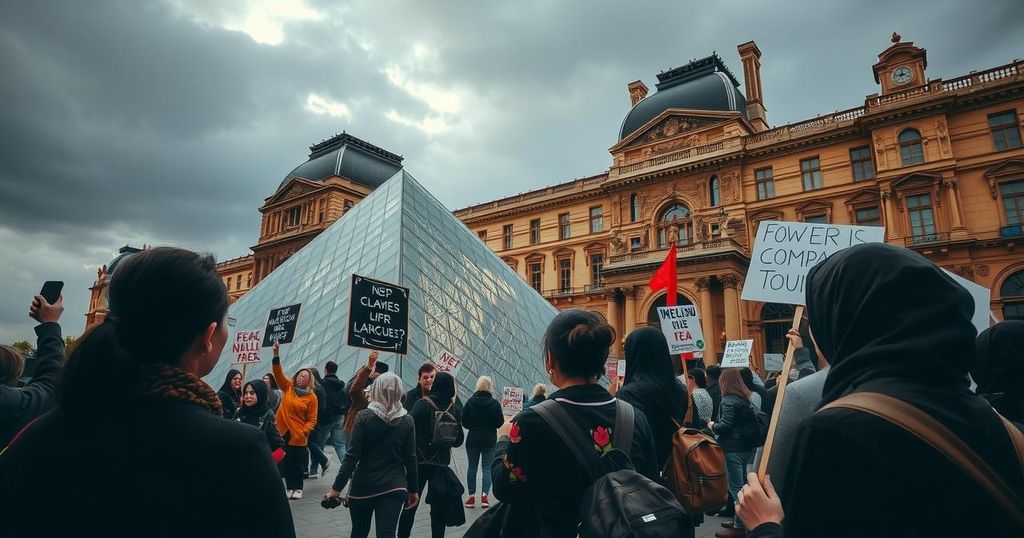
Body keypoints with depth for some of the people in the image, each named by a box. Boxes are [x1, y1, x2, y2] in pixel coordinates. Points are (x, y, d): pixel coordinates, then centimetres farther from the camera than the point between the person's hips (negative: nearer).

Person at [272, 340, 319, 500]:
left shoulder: (311, 397, -5)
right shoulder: (288, 388, 2)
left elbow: (312, 420, -5)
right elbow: (278, 373, -9)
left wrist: (304, 432, -18)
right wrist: (276, 355, -21)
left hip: (299, 436, -2)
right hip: (283, 432, 2)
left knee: (298, 463, 8)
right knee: (287, 462, 10)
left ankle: (298, 488, 24)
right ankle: (290, 487, 24)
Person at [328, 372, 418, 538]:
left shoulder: (364, 416, -8)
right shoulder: (407, 421, -1)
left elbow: (352, 456, -11)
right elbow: (410, 459, 2)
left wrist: (337, 487, -4)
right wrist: (413, 490, 12)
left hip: (364, 484, 0)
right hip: (395, 486, 1)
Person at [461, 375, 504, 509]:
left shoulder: (470, 401, -7)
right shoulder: (495, 403, -8)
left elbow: (464, 421, -6)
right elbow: (500, 423, -5)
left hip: (473, 439, 0)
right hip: (490, 440, 0)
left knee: (472, 466, 11)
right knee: (487, 467, 9)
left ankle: (471, 495, 14)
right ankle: (484, 494, -2)